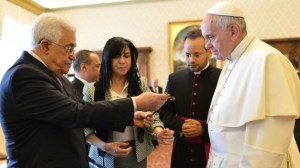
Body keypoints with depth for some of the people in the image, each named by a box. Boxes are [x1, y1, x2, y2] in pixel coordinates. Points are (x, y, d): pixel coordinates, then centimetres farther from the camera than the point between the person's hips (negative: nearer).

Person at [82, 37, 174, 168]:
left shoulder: (141, 87, -1)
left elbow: (152, 117, -1)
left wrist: (159, 133, -22)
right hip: (104, 157, -2)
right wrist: (104, 146, -21)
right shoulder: (91, 90, -6)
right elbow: (85, 127, -5)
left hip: (137, 155, 2)